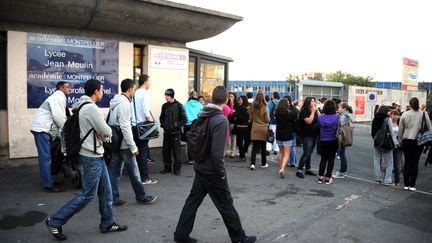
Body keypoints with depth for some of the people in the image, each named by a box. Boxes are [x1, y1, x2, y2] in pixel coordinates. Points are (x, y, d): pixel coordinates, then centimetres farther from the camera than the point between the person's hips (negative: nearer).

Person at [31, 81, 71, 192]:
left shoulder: (59, 98, 24)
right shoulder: (59, 97, -10)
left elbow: (59, 117, 21)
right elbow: (58, 117, -19)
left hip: (45, 129, 11)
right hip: (42, 129, -11)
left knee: (46, 158, 15)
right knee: (46, 158, -9)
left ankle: (48, 182, 23)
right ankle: (48, 185, -5)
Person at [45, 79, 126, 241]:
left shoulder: (81, 106, 11)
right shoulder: (91, 108, -20)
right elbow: (106, 132, -17)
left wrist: (100, 134, 3)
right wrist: (106, 131, 4)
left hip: (95, 155, 10)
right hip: (91, 156, -10)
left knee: (105, 191, 14)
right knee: (87, 194, 0)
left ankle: (107, 224, 24)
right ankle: (55, 222, 12)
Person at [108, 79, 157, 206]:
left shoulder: (115, 102, 11)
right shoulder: (124, 103, -18)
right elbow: (125, 127, -23)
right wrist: (133, 147, -19)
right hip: (124, 144, -9)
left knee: (114, 171, 10)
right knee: (133, 171, 3)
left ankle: (114, 198, 16)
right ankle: (141, 196, 16)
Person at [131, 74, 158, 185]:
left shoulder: (135, 94, 12)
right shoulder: (145, 93, -11)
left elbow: (132, 110, 11)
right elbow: (146, 112, -17)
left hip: (134, 126, 8)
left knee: (137, 151, 14)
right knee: (143, 152, -3)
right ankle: (144, 178, 3)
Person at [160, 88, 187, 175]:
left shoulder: (178, 105, -7)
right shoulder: (164, 106, 6)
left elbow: (184, 119, -6)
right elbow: (161, 117, 18)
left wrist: (177, 125, -13)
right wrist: (162, 124, 1)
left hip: (176, 132, -4)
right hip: (166, 132, 4)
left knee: (176, 151, 2)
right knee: (166, 151, 9)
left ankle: (177, 168, 13)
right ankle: (167, 167, 22)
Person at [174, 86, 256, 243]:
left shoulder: (202, 115, 1)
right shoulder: (221, 120, -22)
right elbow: (217, 152, -25)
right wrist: (221, 173, -13)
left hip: (200, 167, 7)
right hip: (212, 171, -7)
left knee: (193, 200, 16)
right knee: (226, 204, 8)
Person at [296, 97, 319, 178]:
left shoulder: (314, 111, 11)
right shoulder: (304, 112, -11)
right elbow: (309, 121, -22)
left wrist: (317, 111, 0)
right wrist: (313, 112, -16)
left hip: (314, 135, 7)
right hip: (307, 135, -7)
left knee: (309, 153, 14)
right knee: (306, 154, -9)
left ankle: (308, 169, 23)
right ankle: (299, 171, -4)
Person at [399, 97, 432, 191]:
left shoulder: (405, 114, -4)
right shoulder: (424, 115, -5)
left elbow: (400, 130, 1)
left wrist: (401, 138, 14)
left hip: (406, 141, 0)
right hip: (418, 141, 0)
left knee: (407, 162, 8)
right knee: (415, 163, 6)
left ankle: (406, 184, 13)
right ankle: (412, 185, 9)